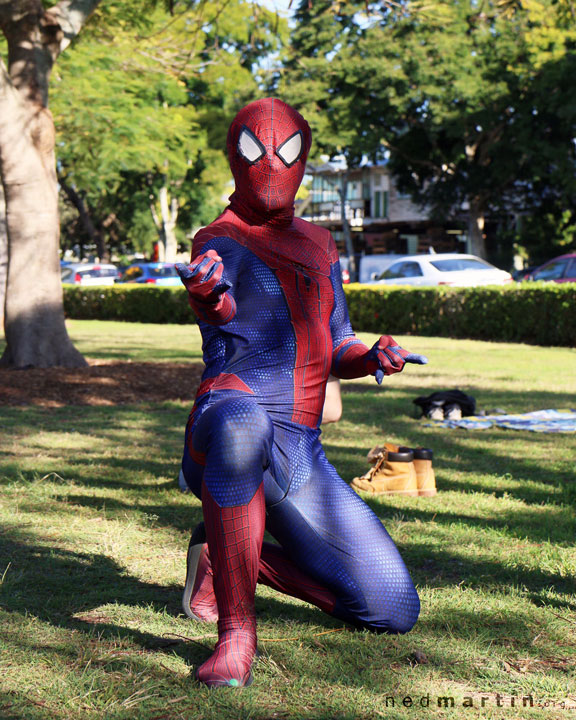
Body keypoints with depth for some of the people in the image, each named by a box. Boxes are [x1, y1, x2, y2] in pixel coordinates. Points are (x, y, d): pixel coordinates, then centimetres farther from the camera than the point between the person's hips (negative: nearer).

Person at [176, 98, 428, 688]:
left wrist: (371, 357, 0)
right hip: (224, 437, -6)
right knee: (241, 422, -46)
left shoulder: (318, 244, 20)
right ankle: (236, 632, -32)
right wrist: (210, 296, -49)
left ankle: (230, 554, 19)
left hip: (302, 458, 6)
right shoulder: (217, 242, -1)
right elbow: (223, 316, -24)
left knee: (394, 612, 2)